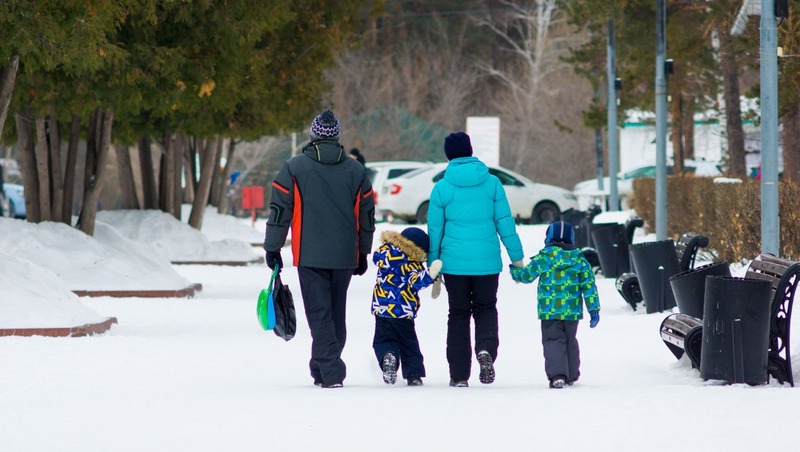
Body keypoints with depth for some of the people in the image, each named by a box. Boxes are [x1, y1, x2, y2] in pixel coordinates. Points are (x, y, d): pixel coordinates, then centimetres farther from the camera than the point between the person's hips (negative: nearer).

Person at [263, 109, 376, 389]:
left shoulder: (294, 167, -3)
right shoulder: (356, 171, 8)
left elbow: (280, 210, -3)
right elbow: (367, 216, 13)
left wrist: (272, 248, 6)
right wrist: (363, 253, 23)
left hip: (310, 255, -3)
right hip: (345, 256, 3)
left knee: (319, 314, -4)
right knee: (336, 313, 15)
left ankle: (331, 373, -15)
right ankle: (323, 369, 22)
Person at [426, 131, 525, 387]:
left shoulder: (442, 188, -3)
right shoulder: (492, 183, 0)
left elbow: (435, 230, 1)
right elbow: (505, 222, 2)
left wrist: (433, 266, 10)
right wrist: (517, 258, 9)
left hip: (454, 262, -1)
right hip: (487, 261, 1)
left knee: (458, 314, 10)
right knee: (485, 309, 14)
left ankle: (459, 374, 8)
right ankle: (486, 349, -16)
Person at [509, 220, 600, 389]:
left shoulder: (543, 258, -4)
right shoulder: (579, 259, 3)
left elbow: (527, 275, 5)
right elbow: (589, 285, 2)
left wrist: (515, 272, 27)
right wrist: (594, 309, 6)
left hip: (549, 310, -3)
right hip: (572, 311, 3)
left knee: (553, 341, -2)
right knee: (570, 341, 19)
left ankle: (556, 375, -21)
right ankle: (571, 375, 31)